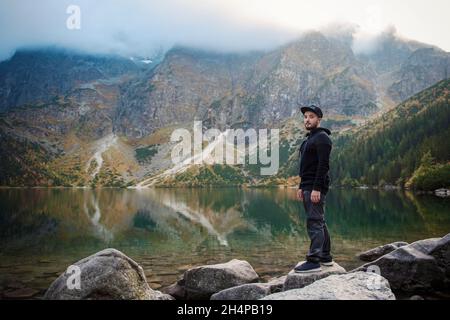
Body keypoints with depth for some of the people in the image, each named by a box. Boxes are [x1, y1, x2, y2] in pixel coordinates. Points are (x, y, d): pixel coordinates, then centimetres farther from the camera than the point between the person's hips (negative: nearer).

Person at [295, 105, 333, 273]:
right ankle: (326, 257, 21)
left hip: (316, 188, -10)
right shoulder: (309, 138, 21)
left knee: (314, 223, -10)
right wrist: (301, 187, 19)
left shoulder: (322, 138, -10)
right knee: (319, 223, 13)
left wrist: (316, 188, -24)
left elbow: (323, 165, -19)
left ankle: (314, 261, -8)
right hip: (308, 187, 10)